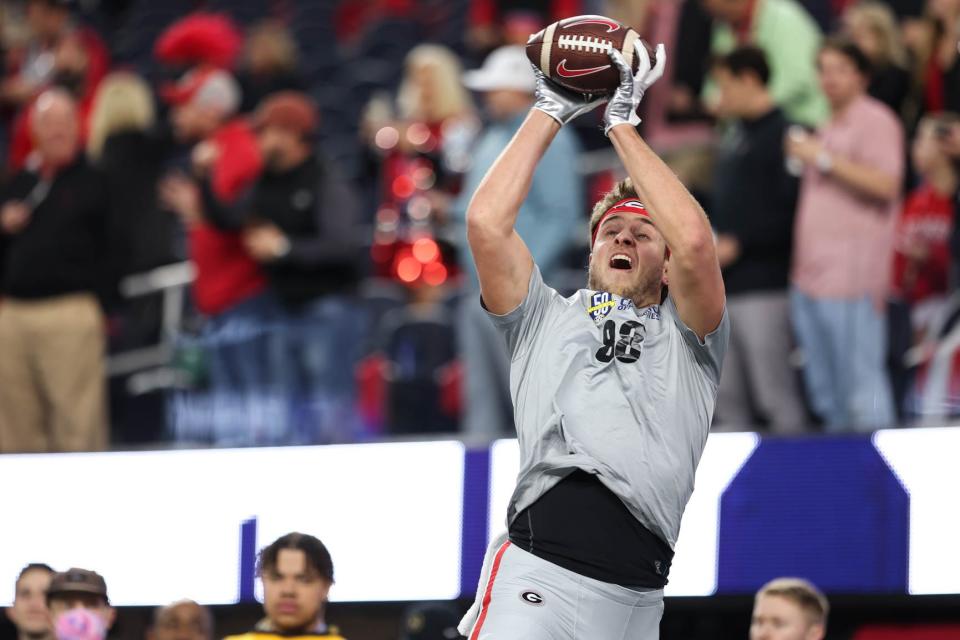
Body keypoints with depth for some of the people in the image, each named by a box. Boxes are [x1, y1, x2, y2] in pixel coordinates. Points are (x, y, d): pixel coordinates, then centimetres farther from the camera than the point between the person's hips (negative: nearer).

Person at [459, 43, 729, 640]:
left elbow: (695, 243, 2)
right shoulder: (548, 320, 26)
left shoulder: (686, 335, 22)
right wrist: (551, 111, 17)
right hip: (538, 574, -1)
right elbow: (487, 222, 11)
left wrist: (623, 125, 11)